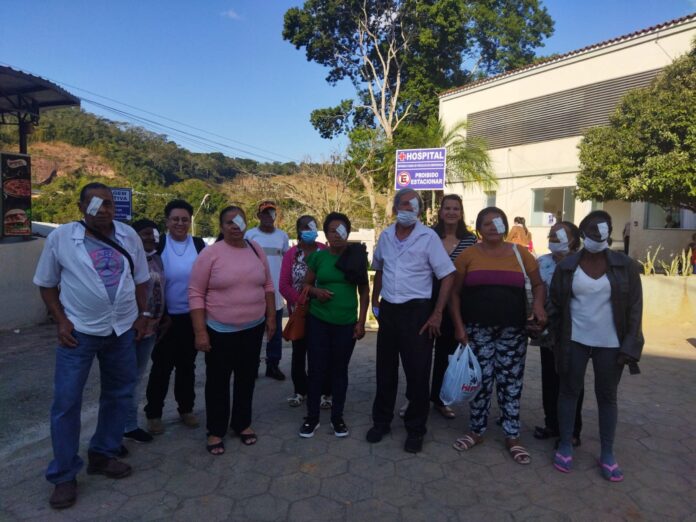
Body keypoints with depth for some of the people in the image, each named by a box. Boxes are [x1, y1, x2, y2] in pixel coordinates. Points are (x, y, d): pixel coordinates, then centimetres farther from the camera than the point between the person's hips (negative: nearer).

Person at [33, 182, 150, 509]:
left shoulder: (129, 236, 0)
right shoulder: (60, 237, -7)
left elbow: (140, 279, 8)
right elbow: (46, 284, 0)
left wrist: (141, 315, 4)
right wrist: (61, 321, -9)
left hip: (122, 330, 3)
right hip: (79, 332, -3)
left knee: (118, 395, 13)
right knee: (66, 402, 2)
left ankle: (103, 455, 33)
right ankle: (63, 475, 19)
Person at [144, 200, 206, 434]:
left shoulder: (200, 245, 0)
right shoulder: (158, 245, -5)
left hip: (192, 317, 2)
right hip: (165, 317, -2)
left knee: (187, 365, 15)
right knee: (161, 366, 7)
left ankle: (186, 409, 30)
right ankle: (153, 413, 23)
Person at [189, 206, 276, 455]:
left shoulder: (256, 249, 3)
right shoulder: (210, 254, -11)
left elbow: (268, 286, 10)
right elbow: (196, 294, -11)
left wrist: (271, 317, 6)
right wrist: (200, 332, -15)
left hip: (253, 329, 4)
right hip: (220, 331, -4)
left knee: (246, 378, 16)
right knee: (218, 381, 10)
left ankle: (242, 423, 34)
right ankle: (215, 431, 26)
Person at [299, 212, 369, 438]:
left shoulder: (357, 256, -2)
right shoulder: (318, 257, -1)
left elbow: (364, 291, 3)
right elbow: (306, 285, 9)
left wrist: (361, 322, -2)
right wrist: (316, 291, -13)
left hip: (346, 323, 0)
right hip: (318, 321, 0)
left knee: (340, 370, 11)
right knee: (316, 369, 5)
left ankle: (337, 417, 26)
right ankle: (312, 417, 21)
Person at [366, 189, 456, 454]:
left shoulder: (428, 236, -10)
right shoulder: (385, 235, 4)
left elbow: (447, 276, -11)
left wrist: (437, 314, -15)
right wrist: (374, 301, 16)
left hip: (416, 311, -4)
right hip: (388, 310, 4)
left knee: (418, 373, 4)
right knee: (385, 369, 14)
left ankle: (415, 429, 22)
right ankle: (381, 421, 31)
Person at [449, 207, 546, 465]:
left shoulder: (520, 254, 3)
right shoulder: (468, 255, -1)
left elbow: (538, 284, 11)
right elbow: (455, 292, 1)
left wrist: (538, 305, -10)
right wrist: (459, 325, -7)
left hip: (513, 330, 1)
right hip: (478, 329, -1)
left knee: (511, 382, 8)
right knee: (480, 381, 6)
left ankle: (512, 437, 22)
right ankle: (477, 431, 25)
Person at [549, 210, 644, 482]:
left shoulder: (625, 266, -4)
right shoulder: (566, 267, -3)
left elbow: (634, 308, -2)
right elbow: (555, 307, 1)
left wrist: (630, 346, -7)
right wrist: (555, 340, -1)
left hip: (610, 344, 0)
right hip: (574, 341, 0)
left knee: (607, 396, 12)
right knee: (569, 391, 10)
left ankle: (607, 455, 27)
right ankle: (565, 446, 26)